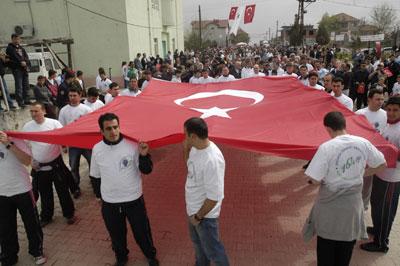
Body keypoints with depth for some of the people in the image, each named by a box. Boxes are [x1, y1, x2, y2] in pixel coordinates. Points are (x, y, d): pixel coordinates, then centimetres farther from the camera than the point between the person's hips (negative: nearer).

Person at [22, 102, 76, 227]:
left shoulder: (54, 123, -9)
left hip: (56, 164, -3)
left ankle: (69, 214, 23)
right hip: (39, 167, 3)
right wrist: (30, 160, 3)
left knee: (63, 191, 7)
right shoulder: (27, 127, 1)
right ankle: (46, 217, 33)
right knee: (44, 194, 15)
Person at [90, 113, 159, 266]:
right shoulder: (97, 149, -5)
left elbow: (146, 170, -14)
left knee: (142, 231, 14)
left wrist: (143, 155, -31)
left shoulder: (132, 145, -15)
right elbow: (96, 176, 9)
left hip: (134, 200, -2)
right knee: (116, 234, 21)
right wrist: (99, 195, 14)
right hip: (109, 203, 2)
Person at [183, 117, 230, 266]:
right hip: (192, 209, 9)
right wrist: (185, 149, -4)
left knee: (211, 248, 16)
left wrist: (198, 216, -18)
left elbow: (214, 197, -31)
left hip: (205, 214, -9)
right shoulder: (195, 148, -8)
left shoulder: (212, 160, -36)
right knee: (197, 241, 31)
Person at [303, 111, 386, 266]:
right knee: (347, 245, 23)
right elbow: (381, 165, 6)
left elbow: (315, 180, -22)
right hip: (353, 205, 4)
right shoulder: (363, 143, -8)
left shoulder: (326, 147, -22)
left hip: (330, 207, -4)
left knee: (326, 246, 15)